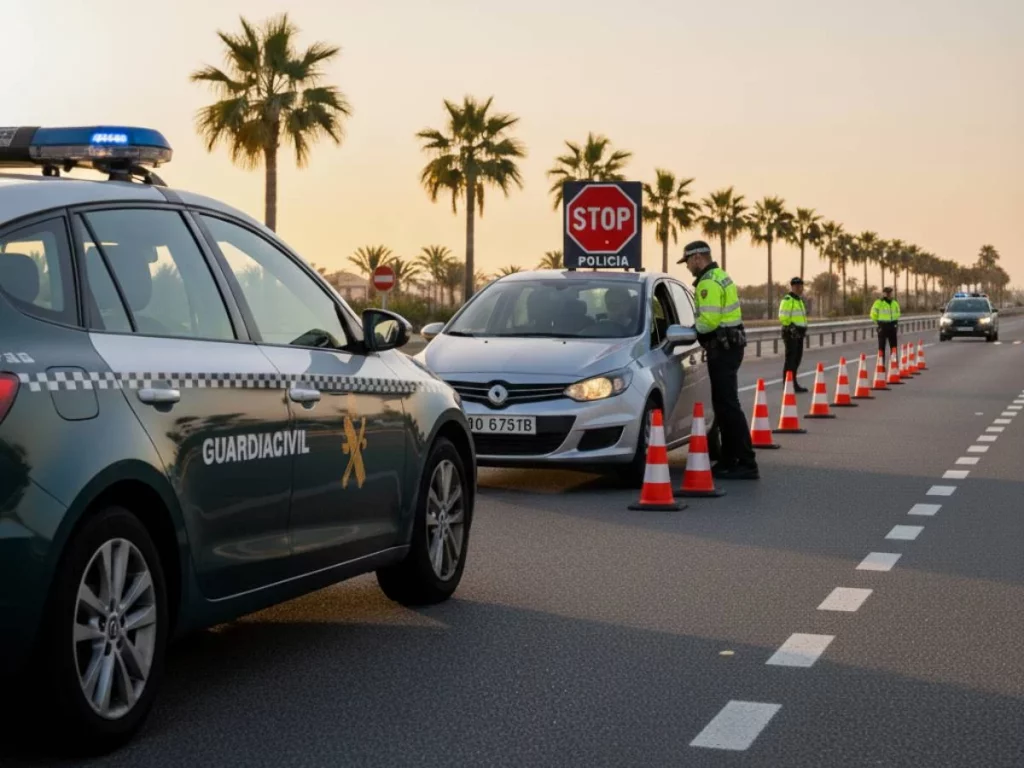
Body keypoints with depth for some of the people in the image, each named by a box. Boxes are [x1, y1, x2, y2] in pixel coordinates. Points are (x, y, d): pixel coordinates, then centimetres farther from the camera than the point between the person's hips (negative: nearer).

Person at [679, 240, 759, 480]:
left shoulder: (709, 283, -16)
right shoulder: (719, 277, 19)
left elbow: (709, 320, -24)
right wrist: (695, 329, 8)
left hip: (722, 349, -11)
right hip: (729, 345, 11)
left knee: (728, 406, -11)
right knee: (723, 405, 15)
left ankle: (747, 464, -13)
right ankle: (729, 460, 20)